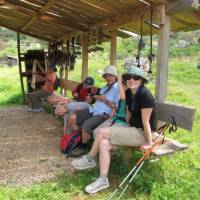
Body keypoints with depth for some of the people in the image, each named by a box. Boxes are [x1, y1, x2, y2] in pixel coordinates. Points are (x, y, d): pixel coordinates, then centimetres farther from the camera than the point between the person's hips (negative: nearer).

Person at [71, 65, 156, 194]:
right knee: (104, 143, -13)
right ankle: (103, 180, -1)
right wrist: (127, 130, 9)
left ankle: (90, 160, 5)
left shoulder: (145, 95, -22)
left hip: (142, 133, -8)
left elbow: (145, 122, -19)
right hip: (133, 130, 8)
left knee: (103, 132, -16)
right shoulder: (129, 93, 4)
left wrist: (149, 143, -15)